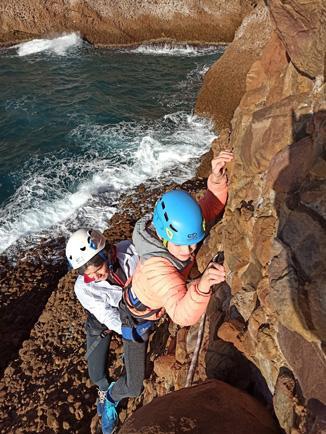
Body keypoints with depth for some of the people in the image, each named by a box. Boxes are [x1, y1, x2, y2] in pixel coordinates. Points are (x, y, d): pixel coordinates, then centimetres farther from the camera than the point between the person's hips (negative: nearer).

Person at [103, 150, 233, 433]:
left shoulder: (178, 233, -29)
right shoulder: (156, 268, -48)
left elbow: (212, 207, -22)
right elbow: (182, 315, -58)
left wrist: (217, 180, -43)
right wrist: (202, 287, -78)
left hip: (162, 303, 6)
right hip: (139, 318, -6)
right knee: (134, 387, 2)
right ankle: (111, 398, 38)